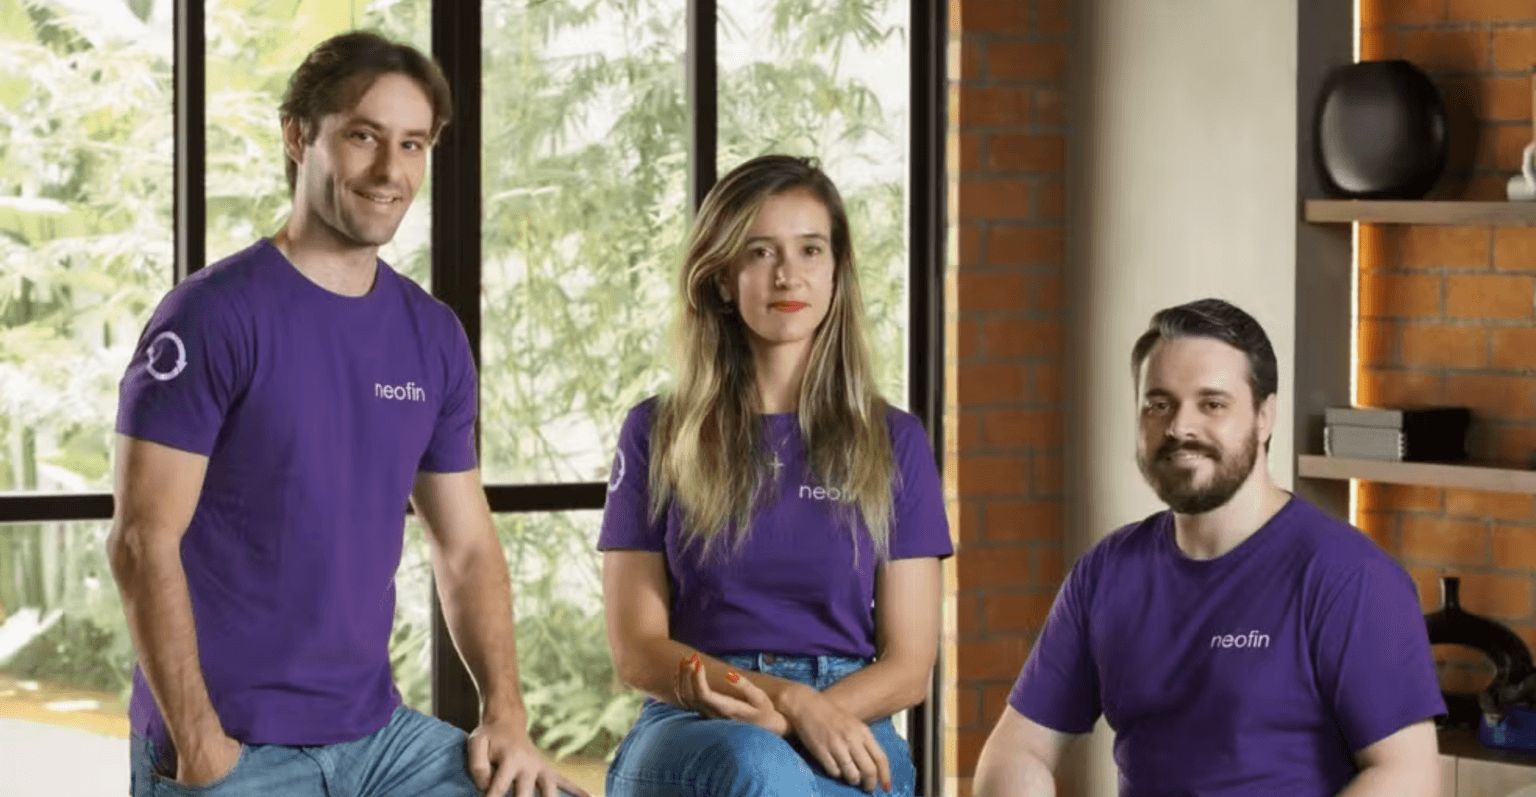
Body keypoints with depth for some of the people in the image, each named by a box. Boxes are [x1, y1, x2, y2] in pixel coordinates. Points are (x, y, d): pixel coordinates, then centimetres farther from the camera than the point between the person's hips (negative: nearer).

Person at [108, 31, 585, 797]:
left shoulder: (434, 337, 8)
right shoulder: (213, 315, -9)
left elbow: (467, 547, 12)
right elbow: (143, 542, -13)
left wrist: (505, 715, -3)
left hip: (376, 734, 5)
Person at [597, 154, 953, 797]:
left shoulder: (893, 442, 12)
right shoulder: (656, 435, 11)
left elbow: (909, 664, 8)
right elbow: (636, 649, 4)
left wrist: (778, 717, -12)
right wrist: (791, 697, -13)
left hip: (848, 725, 0)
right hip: (689, 730, 0)